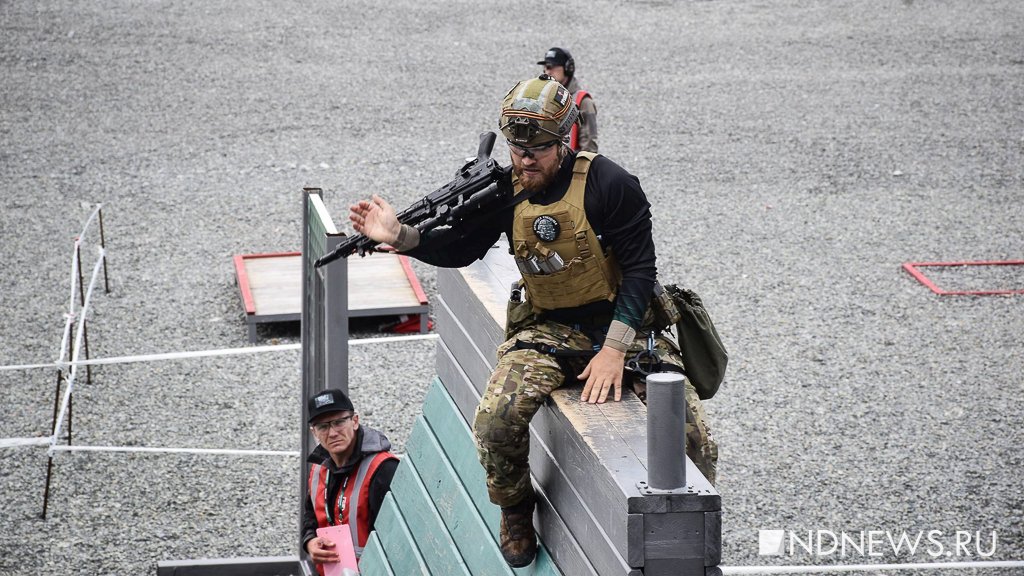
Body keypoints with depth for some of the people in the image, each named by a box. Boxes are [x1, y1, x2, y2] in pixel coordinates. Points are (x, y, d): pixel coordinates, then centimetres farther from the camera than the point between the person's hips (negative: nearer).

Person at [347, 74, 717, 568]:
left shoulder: (609, 184, -14)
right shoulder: (506, 190, 0)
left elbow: (640, 269, -11)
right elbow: (458, 250, 11)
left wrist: (614, 349, -18)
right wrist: (401, 237, -6)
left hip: (621, 324, -2)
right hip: (548, 331, 2)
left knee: (693, 436, -18)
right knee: (496, 421, -26)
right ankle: (516, 512, 5)